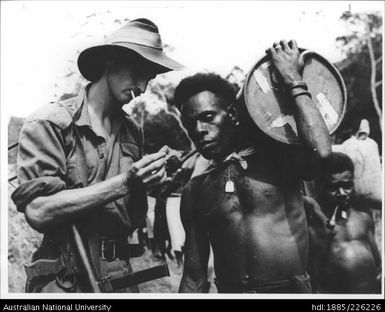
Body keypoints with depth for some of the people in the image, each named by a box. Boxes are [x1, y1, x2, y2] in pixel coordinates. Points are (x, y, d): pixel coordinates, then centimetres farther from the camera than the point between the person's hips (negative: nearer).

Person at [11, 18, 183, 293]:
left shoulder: (133, 132, 7)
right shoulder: (50, 123, -9)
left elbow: (134, 220, 8)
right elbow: (38, 211, -19)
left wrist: (148, 183, -11)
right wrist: (123, 184, -21)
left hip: (122, 278, 6)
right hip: (65, 281, -5)